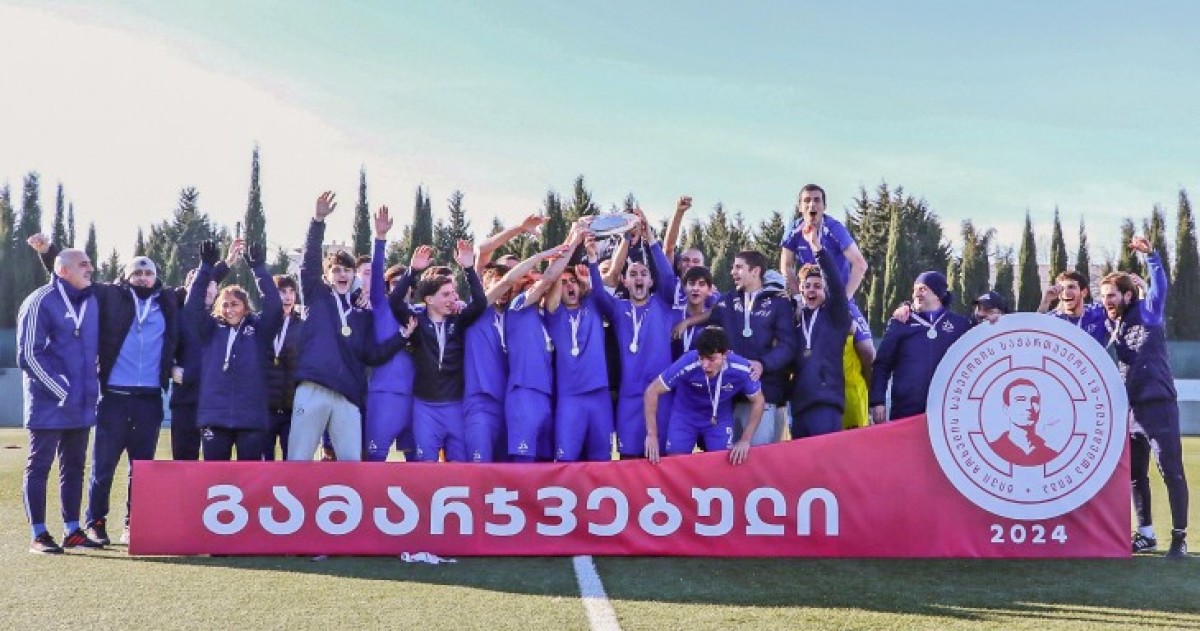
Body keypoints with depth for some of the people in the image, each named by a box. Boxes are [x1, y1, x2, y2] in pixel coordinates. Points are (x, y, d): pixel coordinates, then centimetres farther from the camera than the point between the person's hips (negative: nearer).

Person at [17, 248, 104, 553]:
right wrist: (61, 391, -15)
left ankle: (73, 531, 19)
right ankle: (39, 535, 6)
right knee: (39, 465, 1)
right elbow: (29, 354, -13)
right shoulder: (41, 301, -9)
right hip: (48, 402, -7)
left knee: (74, 466, 11)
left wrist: (91, 388, 10)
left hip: (82, 403, 7)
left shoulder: (92, 300, 11)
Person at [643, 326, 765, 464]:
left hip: (720, 419, 1)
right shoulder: (687, 364, -34)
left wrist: (745, 440, -13)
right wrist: (652, 435, -24)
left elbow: (758, 401, -10)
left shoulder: (741, 369, -28)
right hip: (685, 416, -1)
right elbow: (652, 392, -24)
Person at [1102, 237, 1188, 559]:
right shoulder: (1109, 325, 11)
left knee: (1171, 472, -2)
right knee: (1135, 475, 12)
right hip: (1128, 410, 6)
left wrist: (1149, 254, -26)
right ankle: (1146, 533, 24)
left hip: (1158, 406, -6)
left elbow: (1160, 286, -15)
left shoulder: (1148, 313, -2)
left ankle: (1179, 537, 3)